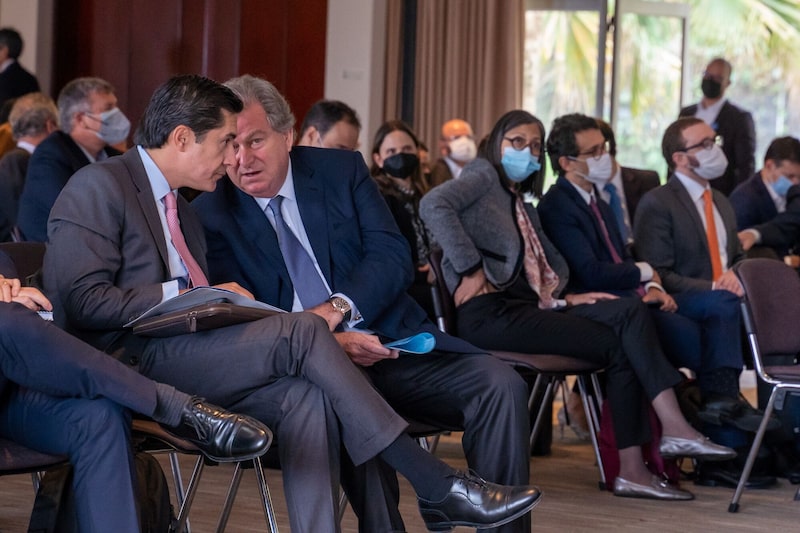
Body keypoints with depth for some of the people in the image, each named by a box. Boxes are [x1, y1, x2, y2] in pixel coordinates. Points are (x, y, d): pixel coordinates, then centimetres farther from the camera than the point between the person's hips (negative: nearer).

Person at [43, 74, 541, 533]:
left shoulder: (184, 213, 25)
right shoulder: (99, 186, -1)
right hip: (129, 360, -8)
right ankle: (438, 488, -18)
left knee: (305, 395, -19)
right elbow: (84, 301, -13)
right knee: (302, 332, -20)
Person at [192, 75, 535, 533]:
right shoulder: (211, 215, 2)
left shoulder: (342, 170, 9)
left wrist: (336, 309, -18)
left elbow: (393, 256, 1)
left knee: (500, 385, -21)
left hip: (388, 340, 3)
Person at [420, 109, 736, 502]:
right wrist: (470, 268, -18)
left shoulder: (523, 209, 29)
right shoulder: (483, 175, 4)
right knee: (616, 344, -16)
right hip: (491, 312, -8)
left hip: (528, 308, 8)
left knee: (630, 311, -14)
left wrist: (562, 299, 6)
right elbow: (434, 205, -17)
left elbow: (553, 267, 28)